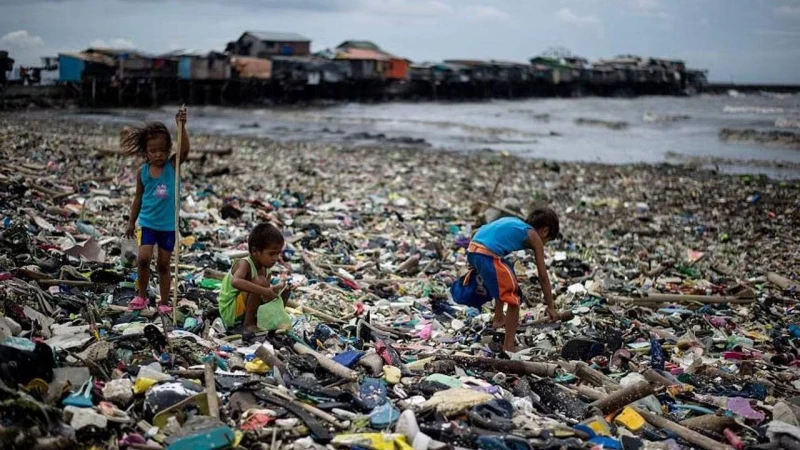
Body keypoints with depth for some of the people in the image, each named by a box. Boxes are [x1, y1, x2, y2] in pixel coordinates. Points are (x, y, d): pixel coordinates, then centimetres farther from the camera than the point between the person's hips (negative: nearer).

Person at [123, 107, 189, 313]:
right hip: (148, 223, 1)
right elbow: (139, 198, 8)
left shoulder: (172, 165, -7)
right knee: (143, 259, -12)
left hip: (169, 225, -1)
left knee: (163, 264, 7)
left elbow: (185, 149, -26)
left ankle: (164, 302, 19)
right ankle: (141, 296, 8)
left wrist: (181, 126, -40)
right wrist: (131, 222, 11)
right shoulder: (142, 172, -2)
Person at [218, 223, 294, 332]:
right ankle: (248, 324, -21)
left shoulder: (265, 268, 1)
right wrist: (264, 291, -48)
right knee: (260, 282, -31)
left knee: (285, 290, 7)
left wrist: (278, 288, -19)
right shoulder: (245, 264, -23)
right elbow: (235, 282, -44)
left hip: (245, 310, 9)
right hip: (229, 310, -9)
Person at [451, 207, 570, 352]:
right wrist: (551, 308, 17)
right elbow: (543, 277, 11)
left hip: (472, 249, 8)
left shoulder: (514, 222, 28)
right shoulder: (534, 237, 10)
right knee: (514, 298, 1)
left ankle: (498, 319, 50)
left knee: (503, 281, 35)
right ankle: (508, 347, -2)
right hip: (488, 254, -8)